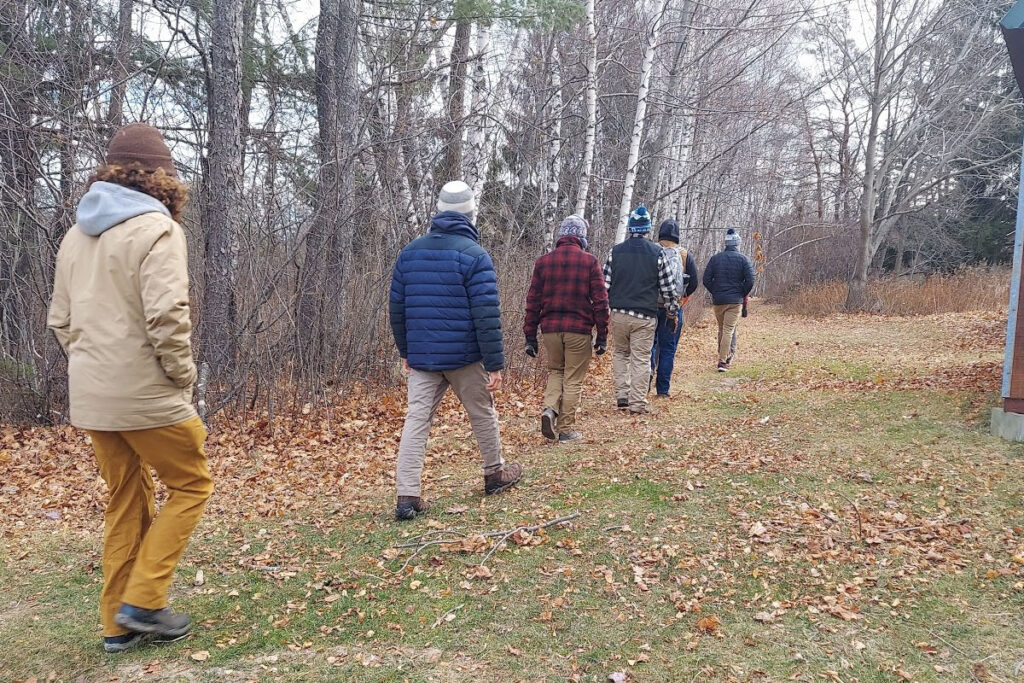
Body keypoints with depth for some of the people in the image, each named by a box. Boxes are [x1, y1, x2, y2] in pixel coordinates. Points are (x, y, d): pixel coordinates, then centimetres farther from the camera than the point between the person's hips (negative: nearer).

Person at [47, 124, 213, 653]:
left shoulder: (78, 233, 11)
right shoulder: (156, 229, -13)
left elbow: (60, 319, 14)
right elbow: (166, 316, -22)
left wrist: (92, 365, 17)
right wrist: (182, 374, -10)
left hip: (90, 396, 8)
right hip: (147, 395, -7)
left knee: (125, 504, 17)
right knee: (190, 485, 10)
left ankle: (118, 624, 24)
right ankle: (143, 600, 6)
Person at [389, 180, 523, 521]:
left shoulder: (410, 252, 7)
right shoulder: (474, 255, -10)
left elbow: (397, 307, 11)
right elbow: (486, 316, -15)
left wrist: (405, 350, 20)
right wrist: (495, 364, -12)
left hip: (421, 356, 4)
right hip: (464, 356, -4)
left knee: (416, 419, 2)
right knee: (482, 413, 15)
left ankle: (407, 496, -4)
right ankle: (495, 474, 32)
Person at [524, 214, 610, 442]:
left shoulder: (543, 261, 5)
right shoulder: (590, 261, -2)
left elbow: (533, 301, 4)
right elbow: (600, 301, -4)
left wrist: (530, 336, 9)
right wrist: (602, 336, 2)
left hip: (550, 329, 3)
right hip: (579, 330, -3)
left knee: (555, 371, 21)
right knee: (573, 379, 7)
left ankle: (550, 409, -2)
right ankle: (566, 429, 11)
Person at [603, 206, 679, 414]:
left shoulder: (616, 251, 2)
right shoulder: (657, 253, -2)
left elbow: (605, 283, 1)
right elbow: (668, 286, 0)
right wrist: (673, 311, 11)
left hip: (618, 313, 2)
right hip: (645, 315, -2)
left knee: (620, 354, 19)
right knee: (641, 359, 3)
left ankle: (622, 395, 14)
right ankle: (637, 403, 4)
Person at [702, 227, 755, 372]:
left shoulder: (715, 258, 4)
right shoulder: (743, 259, -4)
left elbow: (706, 279, 0)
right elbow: (750, 281, -10)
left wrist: (715, 292, 12)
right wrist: (743, 294, 6)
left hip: (718, 300, 3)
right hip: (735, 300, -3)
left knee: (721, 329, 17)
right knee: (729, 330, -3)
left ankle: (723, 356, 27)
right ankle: (723, 361, -8)